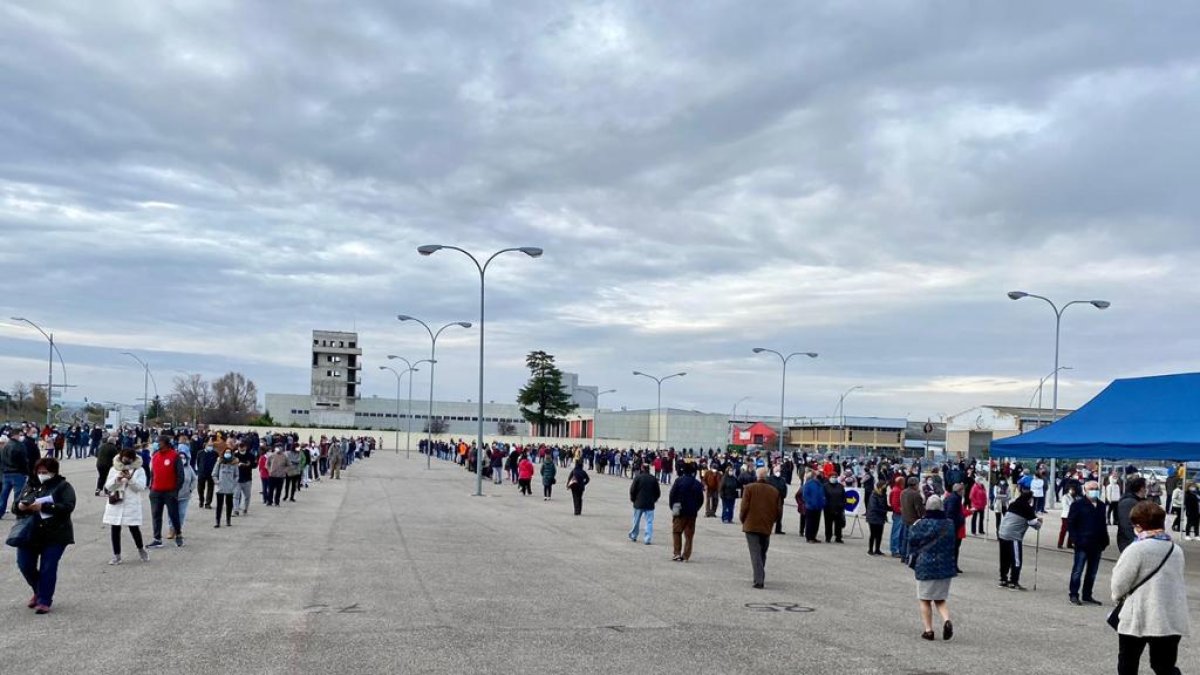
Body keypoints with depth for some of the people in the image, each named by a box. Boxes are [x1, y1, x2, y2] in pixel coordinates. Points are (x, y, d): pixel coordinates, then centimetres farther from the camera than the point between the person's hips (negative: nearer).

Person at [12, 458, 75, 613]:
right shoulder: (30, 485, 13)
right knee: (25, 565, 3)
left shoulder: (63, 486, -2)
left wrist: (43, 507, -24)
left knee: (48, 568, -4)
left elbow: (68, 506, -16)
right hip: (29, 534, 5)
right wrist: (19, 506, -11)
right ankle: (39, 592, 30)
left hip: (54, 536, -5)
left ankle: (45, 601, 9)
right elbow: (15, 506, 15)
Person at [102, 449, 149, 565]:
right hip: (115, 504, 2)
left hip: (131, 505, -2)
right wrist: (117, 479, -15)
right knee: (115, 530, 5)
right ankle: (116, 555, 17)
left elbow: (141, 487, -9)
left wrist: (130, 478, -22)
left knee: (134, 529, -1)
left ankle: (141, 550, 25)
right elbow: (108, 486, 1)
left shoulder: (139, 470, 0)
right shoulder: (113, 469, 7)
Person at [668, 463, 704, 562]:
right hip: (692, 513, 3)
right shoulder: (698, 484, 5)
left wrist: (673, 507, 5)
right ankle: (685, 556, 7)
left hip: (680, 512, -3)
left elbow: (672, 495, -8)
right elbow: (701, 499, 9)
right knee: (689, 535, 8)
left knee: (676, 532, 9)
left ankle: (677, 553, -1)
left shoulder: (679, 481, -8)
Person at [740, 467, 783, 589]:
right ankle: (760, 577, 23)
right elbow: (778, 511, 5)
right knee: (762, 553, 17)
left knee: (755, 553, -5)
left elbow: (744, 507, -9)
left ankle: (759, 580, -16)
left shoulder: (749, 488, -6)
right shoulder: (774, 491, 5)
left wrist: (742, 520, 7)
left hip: (751, 525, -3)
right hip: (767, 527, 3)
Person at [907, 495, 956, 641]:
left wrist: (913, 527, 11)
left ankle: (928, 630, 6)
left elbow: (912, 541, -4)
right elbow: (953, 543, 13)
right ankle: (946, 621, -9)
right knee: (941, 600, 15)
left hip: (926, 566, -4)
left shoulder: (922, 524, -13)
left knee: (924, 600, 9)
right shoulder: (949, 524, 2)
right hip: (946, 567, 4)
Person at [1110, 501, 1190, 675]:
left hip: (1139, 618, -5)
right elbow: (1178, 582, 16)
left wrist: (1117, 595, 13)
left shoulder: (1136, 549, -13)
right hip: (1172, 620, 5)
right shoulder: (1177, 550, 7)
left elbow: (1119, 584, -10)